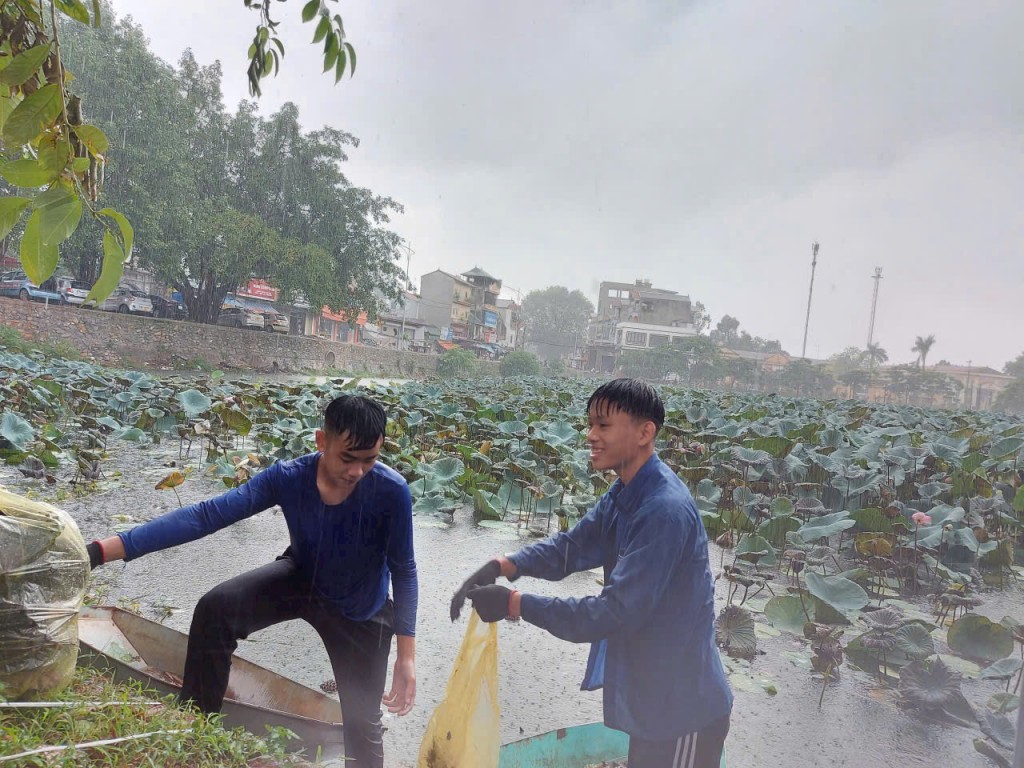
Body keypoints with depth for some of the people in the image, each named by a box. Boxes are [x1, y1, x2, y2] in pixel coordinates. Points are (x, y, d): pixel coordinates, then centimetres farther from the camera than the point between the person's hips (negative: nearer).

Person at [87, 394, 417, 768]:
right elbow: (207, 515, -35)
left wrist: (407, 656, -22)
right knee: (215, 608, -21)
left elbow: (404, 570, -22)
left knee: (362, 723, 5)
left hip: (359, 614, -2)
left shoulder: (392, 492, -35)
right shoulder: (288, 477, -29)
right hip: (300, 578, 2)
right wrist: (104, 550, -43)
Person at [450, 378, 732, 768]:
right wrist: (503, 566, -15)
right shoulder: (624, 494, 2)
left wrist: (515, 604, -27)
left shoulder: (665, 511, -29)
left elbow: (616, 613, -30)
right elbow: (572, 545, 1)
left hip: (682, 706, -9)